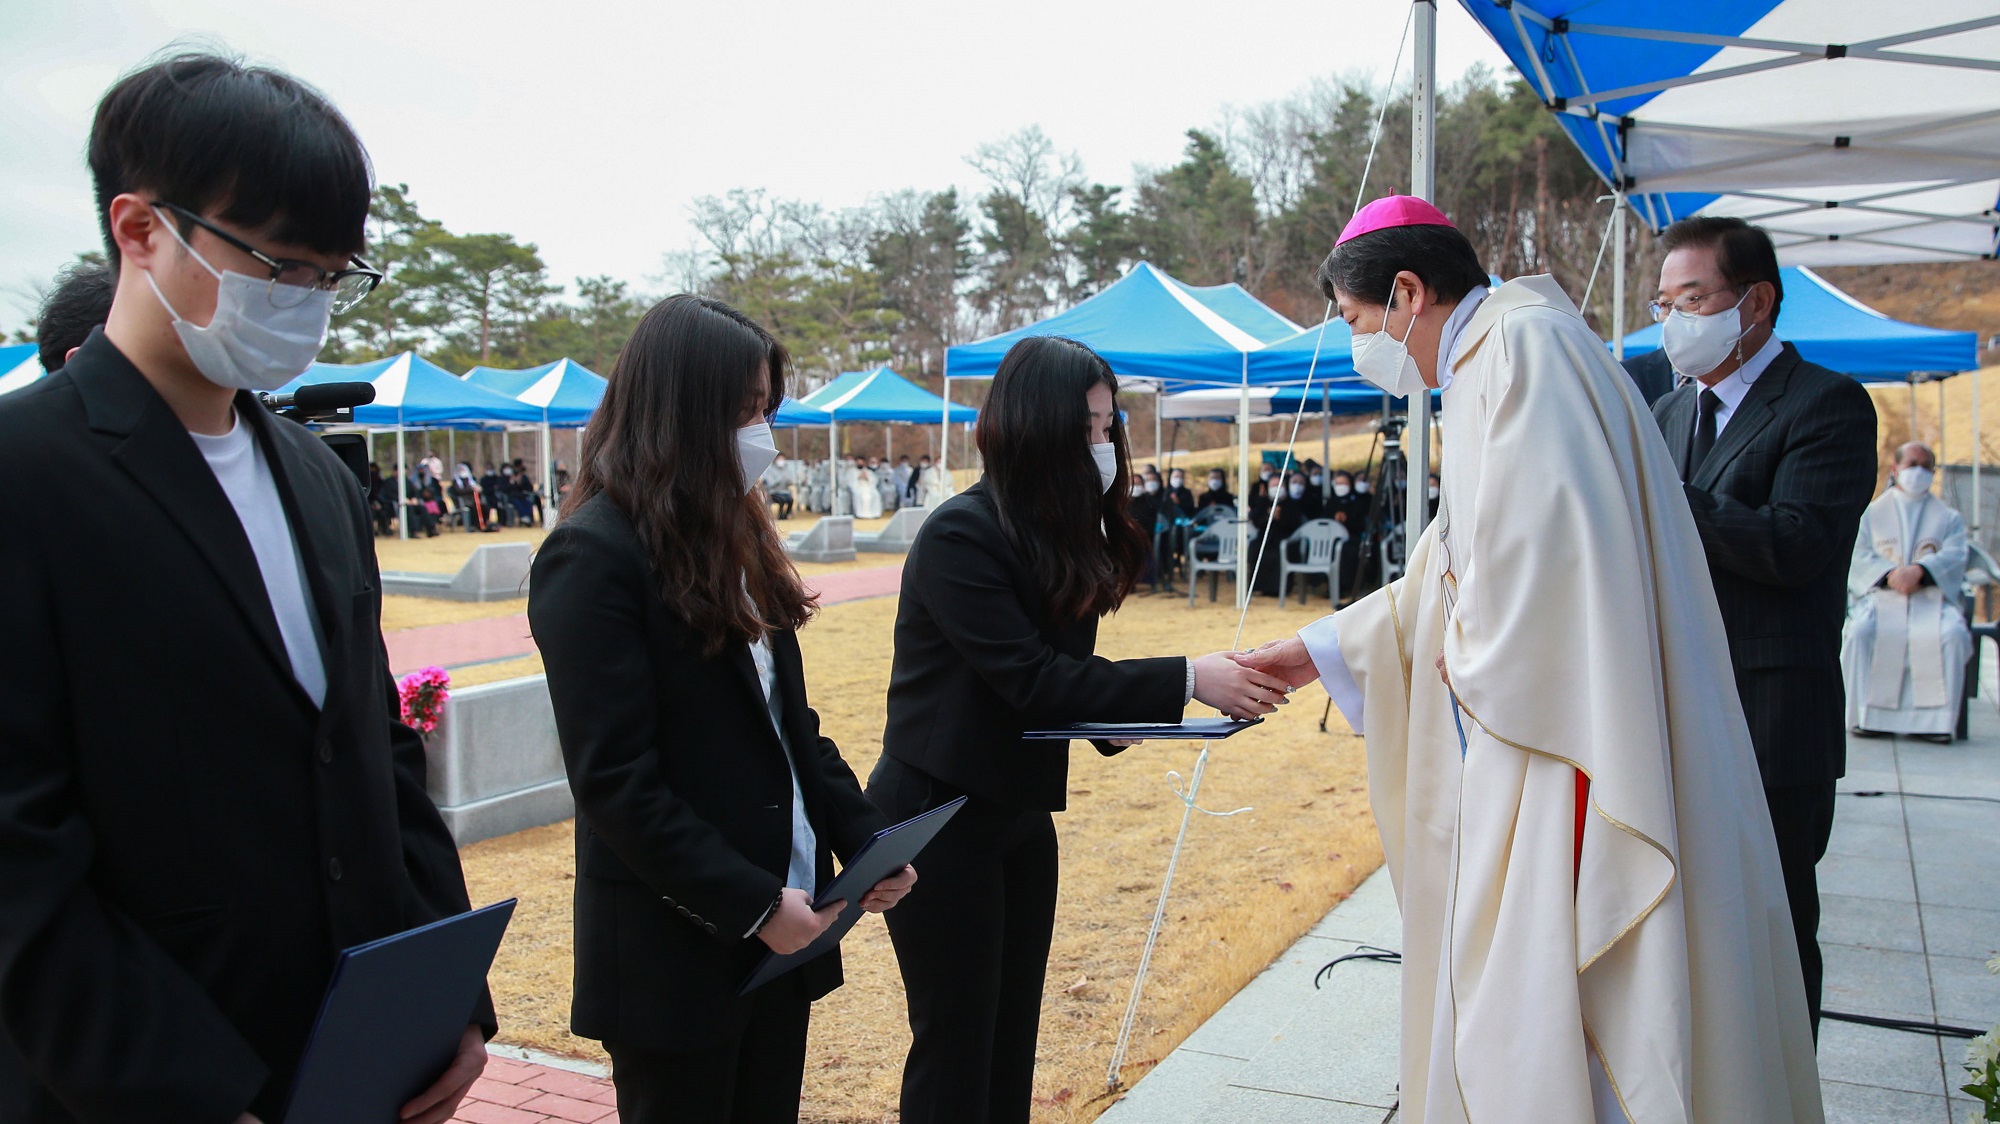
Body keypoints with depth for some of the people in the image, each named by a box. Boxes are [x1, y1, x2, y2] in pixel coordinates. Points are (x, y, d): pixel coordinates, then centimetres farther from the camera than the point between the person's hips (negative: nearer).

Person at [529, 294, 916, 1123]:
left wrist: (867, 838, 1)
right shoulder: (594, 556, -14)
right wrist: (753, 904, -19)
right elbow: (615, 779, -18)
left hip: (778, 928, 7)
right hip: (677, 948, -7)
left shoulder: (734, 537, 10)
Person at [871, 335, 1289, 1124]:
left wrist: (1119, 717, -14)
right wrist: (1187, 680, -26)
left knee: (1014, 1037, 15)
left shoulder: (1064, 535, 6)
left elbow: (1064, 672, 7)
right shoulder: (962, 535, -19)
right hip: (940, 821, -8)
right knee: (956, 1045, 3)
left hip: (1021, 816, 8)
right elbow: (1029, 678, -24)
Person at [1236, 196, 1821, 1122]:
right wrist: (1323, 649, 27)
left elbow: (1542, 542, -25)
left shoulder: (1522, 341, -12)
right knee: (1501, 1012, 16)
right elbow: (1452, 575, 25)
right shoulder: (1483, 371, 20)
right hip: (1523, 743, 10)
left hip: (1561, 752, -10)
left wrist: (1472, 660, -9)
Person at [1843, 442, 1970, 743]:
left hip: (1931, 595, 1)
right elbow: (1859, 556, 4)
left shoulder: (1949, 518, 22)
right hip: (1879, 594, 0)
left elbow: (1954, 556, 1)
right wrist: (1890, 574, -18)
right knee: (1863, 629, -34)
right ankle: (1867, 716, -29)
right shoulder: (1871, 513, 21)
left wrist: (1919, 571, -20)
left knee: (1952, 633, -33)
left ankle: (1933, 718, -29)